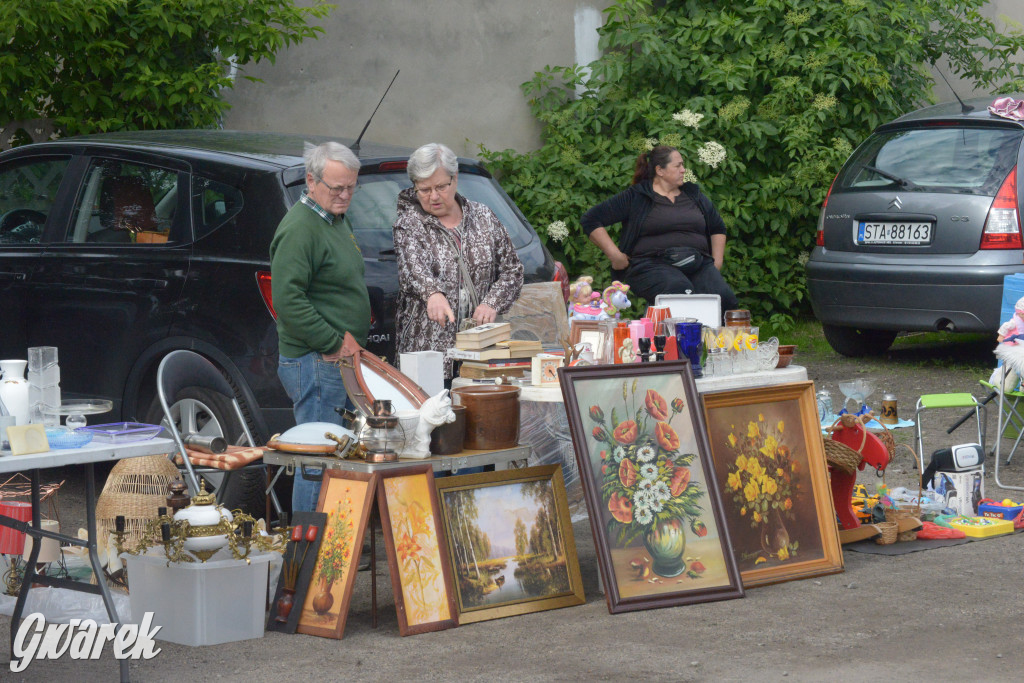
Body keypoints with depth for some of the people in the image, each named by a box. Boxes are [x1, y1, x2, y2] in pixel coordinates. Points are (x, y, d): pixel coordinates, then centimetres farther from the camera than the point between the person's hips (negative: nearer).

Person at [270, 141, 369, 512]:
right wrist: (334, 345, -20)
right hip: (316, 364, -10)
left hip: (340, 360, 10)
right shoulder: (300, 228, -15)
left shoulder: (336, 219, 17)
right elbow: (288, 300, -23)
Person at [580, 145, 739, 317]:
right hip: (652, 264, -4)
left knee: (725, 298, -29)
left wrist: (717, 262, 18)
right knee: (681, 291, -40)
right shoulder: (635, 197, 7)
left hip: (699, 263, 4)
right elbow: (590, 220, 5)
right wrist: (615, 255, -4)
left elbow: (718, 228, 35)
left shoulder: (694, 195, 23)